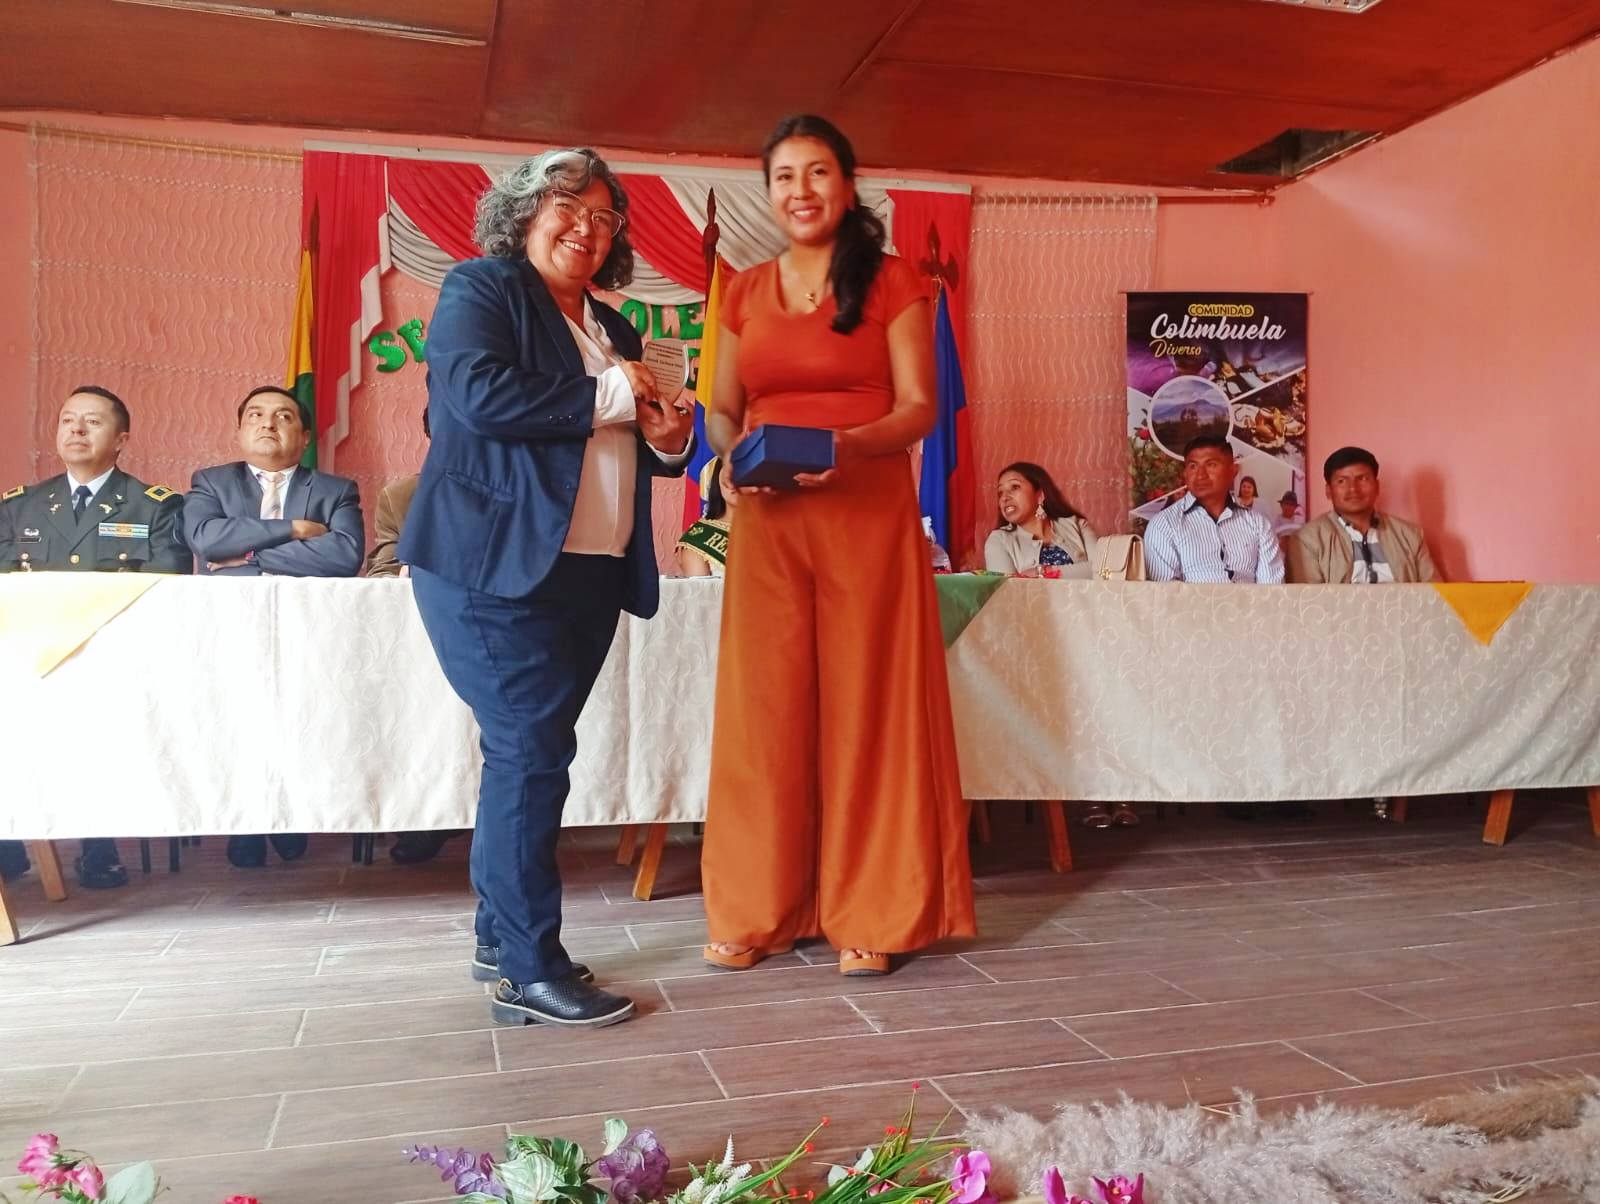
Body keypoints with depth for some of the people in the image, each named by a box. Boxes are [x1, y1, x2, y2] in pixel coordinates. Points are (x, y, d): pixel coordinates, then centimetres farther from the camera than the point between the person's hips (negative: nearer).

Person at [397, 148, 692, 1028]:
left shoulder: (612, 330, 21)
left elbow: (614, 451, 27)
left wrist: (664, 442, 4)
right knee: (531, 749, -10)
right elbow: (477, 394, -18)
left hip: (587, 573, 7)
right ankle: (530, 973, -2)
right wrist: (605, 397, -12)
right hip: (497, 567, -7)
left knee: (526, 751, 11)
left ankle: (500, 936, 22)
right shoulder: (480, 289, 0)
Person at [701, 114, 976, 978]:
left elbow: (919, 407, -3)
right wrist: (734, 456, -7)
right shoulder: (745, 293, 14)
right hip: (769, 520, 3)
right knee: (766, 707, 4)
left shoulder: (892, 282, 3)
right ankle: (761, 912, 14)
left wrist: (852, 445, -22)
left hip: (869, 514, -3)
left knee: (865, 703, 0)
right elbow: (723, 409, 15)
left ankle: (868, 914, 10)